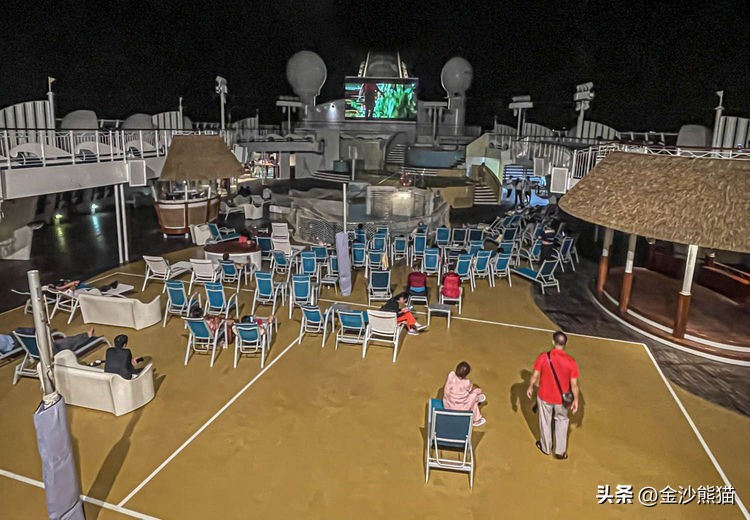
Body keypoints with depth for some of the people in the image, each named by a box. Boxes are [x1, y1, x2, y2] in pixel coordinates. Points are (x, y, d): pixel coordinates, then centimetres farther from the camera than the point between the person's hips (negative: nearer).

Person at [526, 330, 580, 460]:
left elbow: (535, 375, -10)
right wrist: (576, 400, 2)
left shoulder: (543, 357, -18)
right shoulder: (571, 362, -17)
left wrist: (530, 387, 8)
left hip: (544, 396, 0)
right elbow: (574, 384, -12)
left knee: (545, 422, 21)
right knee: (562, 421, 24)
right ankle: (560, 451, 30)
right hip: (561, 399, 0)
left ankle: (546, 447, 40)